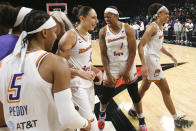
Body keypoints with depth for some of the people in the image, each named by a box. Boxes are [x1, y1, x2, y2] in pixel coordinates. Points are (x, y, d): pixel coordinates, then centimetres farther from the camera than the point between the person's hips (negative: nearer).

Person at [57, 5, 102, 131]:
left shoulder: (88, 36, 8)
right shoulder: (70, 35, -17)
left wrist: (97, 71, 3)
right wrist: (81, 73, -21)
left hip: (89, 82, 8)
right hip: (77, 85, -8)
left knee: (89, 116, 18)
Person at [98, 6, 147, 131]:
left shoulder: (127, 29, -11)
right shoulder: (103, 32, -8)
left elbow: (133, 52, -10)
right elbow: (103, 54, -6)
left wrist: (127, 71, -12)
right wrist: (108, 74, -10)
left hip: (128, 65, -1)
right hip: (111, 66, 1)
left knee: (135, 95, 7)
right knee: (106, 96, 6)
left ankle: (142, 121, 29)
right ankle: (102, 114, 40)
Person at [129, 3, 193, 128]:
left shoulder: (160, 27, 13)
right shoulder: (153, 27, -16)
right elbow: (140, 45, -22)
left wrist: (171, 56, 25)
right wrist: (144, 65, -29)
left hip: (154, 60, 10)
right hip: (151, 61, -10)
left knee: (144, 87, 19)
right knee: (166, 90, -2)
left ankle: (133, 109, 34)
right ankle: (177, 120, 10)